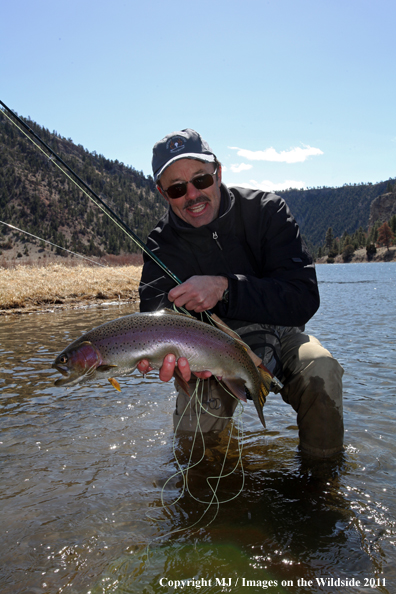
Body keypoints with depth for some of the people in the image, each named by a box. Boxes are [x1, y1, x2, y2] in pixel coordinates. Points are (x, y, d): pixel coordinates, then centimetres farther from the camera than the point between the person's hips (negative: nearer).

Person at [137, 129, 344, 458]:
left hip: (277, 332, -1)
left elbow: (304, 298, -22)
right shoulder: (163, 245, -10)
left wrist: (224, 288, -36)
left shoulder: (265, 209, -14)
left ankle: (323, 462, -4)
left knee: (320, 371, -32)